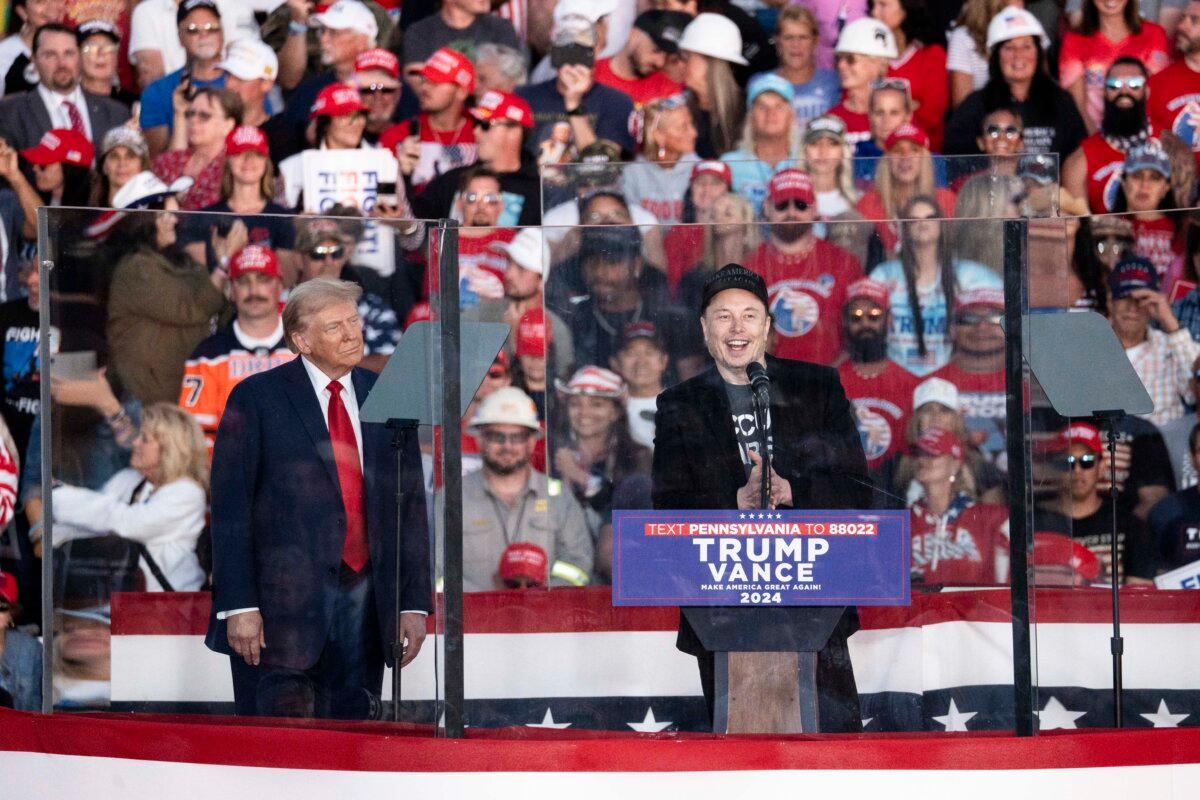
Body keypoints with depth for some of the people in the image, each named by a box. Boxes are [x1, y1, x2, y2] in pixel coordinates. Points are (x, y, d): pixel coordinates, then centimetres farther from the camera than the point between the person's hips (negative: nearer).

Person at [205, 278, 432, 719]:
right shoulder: (256, 398, 0)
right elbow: (229, 509, -4)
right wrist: (238, 607, -11)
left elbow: (411, 506, 14)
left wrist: (415, 604, 6)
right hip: (283, 607, -4)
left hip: (365, 600, 4)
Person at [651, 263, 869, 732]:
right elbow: (669, 509, -1)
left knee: (836, 730, -2)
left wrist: (790, 491, -16)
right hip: (723, 610, 0)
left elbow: (855, 489, 3)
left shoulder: (817, 388, 7)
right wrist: (739, 501, -18)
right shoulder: (679, 407, 7)